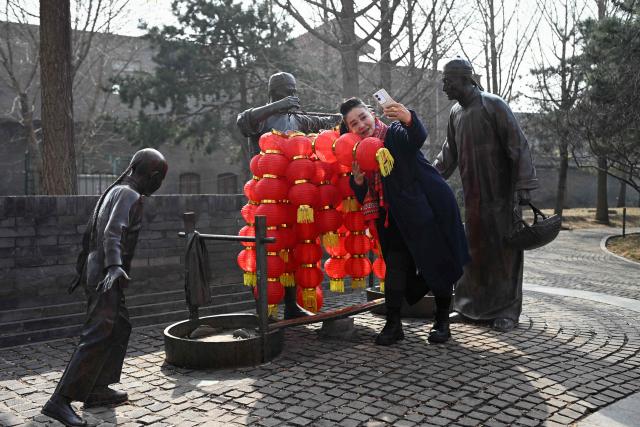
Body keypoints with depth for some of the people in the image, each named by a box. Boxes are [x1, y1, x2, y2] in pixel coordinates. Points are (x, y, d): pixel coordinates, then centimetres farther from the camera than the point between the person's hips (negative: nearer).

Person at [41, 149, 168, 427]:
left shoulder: (112, 192, 18)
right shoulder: (129, 195, -11)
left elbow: (89, 234, 24)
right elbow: (113, 233, -27)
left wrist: (81, 269, 31)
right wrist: (114, 266, -41)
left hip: (94, 270, 10)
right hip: (107, 277, -10)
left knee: (121, 328, 15)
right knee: (97, 337, -12)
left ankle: (97, 390, 20)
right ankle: (60, 401, -13)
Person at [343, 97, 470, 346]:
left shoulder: (396, 134, -8)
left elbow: (418, 138, -33)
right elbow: (363, 198, 6)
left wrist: (408, 119, -56)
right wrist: (358, 180, -17)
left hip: (430, 208, -4)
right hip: (399, 219, 4)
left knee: (438, 263, 1)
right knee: (395, 266, -4)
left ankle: (442, 322, 16)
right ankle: (393, 324, 5)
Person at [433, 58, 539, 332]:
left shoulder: (493, 106, -11)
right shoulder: (456, 112, 10)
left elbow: (518, 145, -14)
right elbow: (449, 153, 20)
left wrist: (523, 186, -20)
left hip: (501, 194, -6)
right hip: (473, 196, 7)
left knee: (504, 249, 0)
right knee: (474, 249, 11)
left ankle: (506, 310, 10)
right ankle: (474, 305, 22)